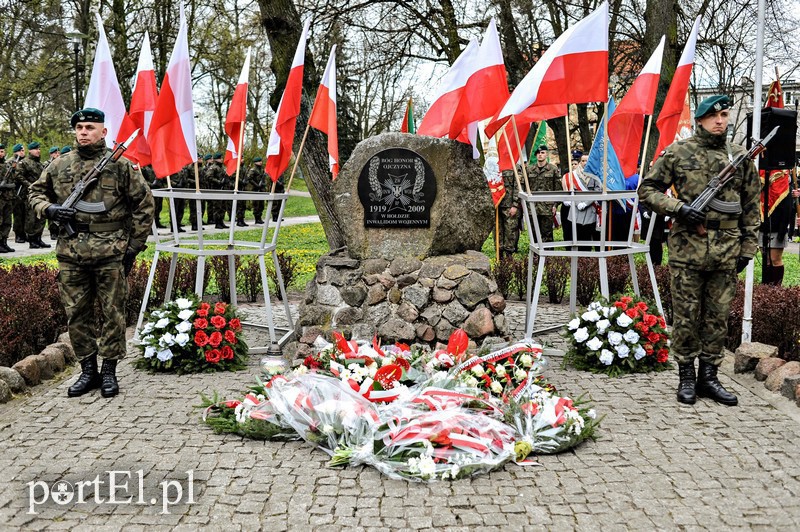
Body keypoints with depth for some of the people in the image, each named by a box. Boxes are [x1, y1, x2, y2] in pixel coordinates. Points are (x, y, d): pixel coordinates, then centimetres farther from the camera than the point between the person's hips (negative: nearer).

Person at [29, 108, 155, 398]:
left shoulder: (120, 165, -1)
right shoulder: (59, 166, 8)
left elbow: (144, 204, 2)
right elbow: (36, 192, 20)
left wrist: (135, 244, -2)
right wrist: (49, 208, -3)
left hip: (110, 252, -3)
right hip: (70, 252, 4)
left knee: (112, 313, 3)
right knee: (76, 314, 9)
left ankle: (109, 371, 15)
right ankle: (88, 370, 21)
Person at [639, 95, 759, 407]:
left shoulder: (741, 157, 9)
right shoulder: (677, 153, 0)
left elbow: (751, 207, 14)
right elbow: (647, 190, 1)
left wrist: (748, 248, 10)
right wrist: (678, 208, -13)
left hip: (726, 252, 3)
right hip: (687, 249, -3)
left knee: (718, 319, 9)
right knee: (686, 319, 4)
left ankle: (708, 377, 20)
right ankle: (686, 378, 16)